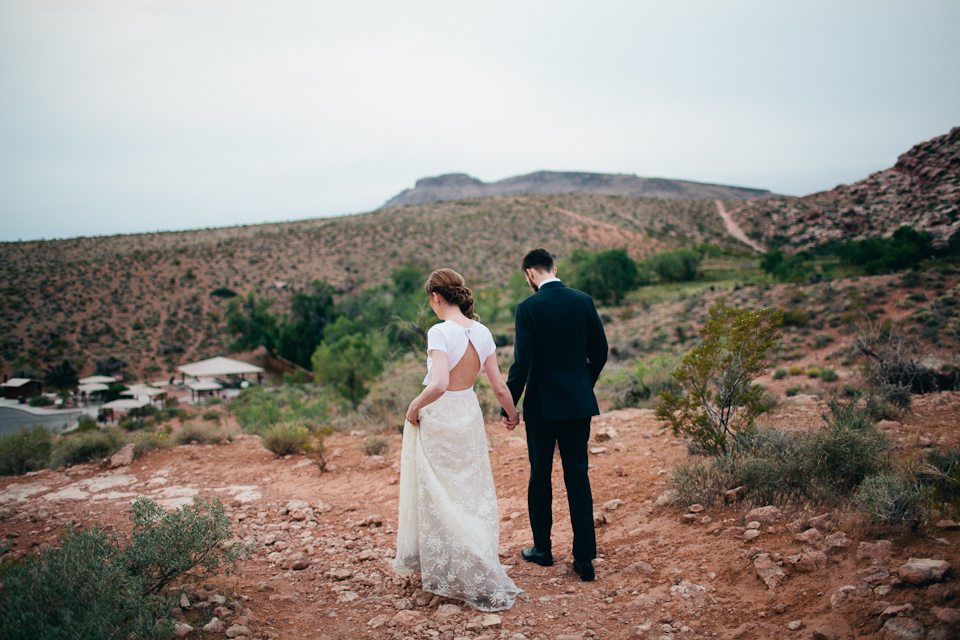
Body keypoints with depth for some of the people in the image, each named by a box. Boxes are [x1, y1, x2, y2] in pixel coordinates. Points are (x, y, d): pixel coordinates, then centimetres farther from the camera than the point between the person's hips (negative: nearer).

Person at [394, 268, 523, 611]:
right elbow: (499, 387, 1)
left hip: (438, 417, -7)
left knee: (440, 497, 8)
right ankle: (481, 572, 33)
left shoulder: (440, 332, -20)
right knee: (470, 492, 19)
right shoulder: (482, 332, -2)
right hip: (469, 415, 7)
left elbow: (439, 384, -31)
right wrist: (513, 415, 17)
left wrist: (415, 406, -14)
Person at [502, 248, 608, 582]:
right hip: (579, 403, 4)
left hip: (542, 404, -3)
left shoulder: (528, 307, -12)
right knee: (578, 478, 8)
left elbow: (522, 362, -15)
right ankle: (585, 559, 9)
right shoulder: (584, 301, 1)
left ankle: (542, 549, 26)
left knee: (540, 478, 12)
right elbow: (600, 351, 6)